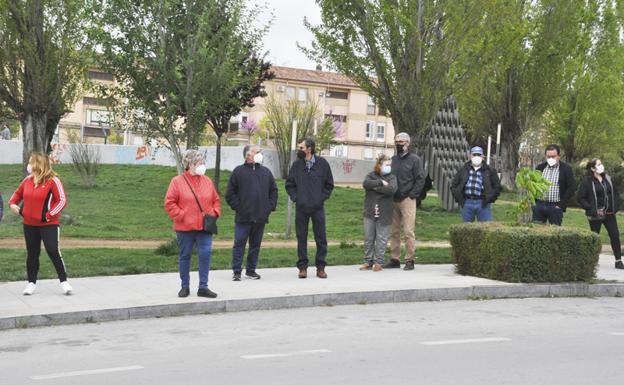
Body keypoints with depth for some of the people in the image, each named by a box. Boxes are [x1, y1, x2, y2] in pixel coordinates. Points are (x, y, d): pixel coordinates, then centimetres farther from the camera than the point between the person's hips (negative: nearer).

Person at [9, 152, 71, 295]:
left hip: (49, 224, -6)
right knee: (32, 254, 12)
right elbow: (18, 193, 23)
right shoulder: (28, 180, 6)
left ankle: (64, 281, 2)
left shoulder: (53, 180, -13)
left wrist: (49, 215, -19)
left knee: (53, 252, -9)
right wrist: (13, 203, 3)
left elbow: (62, 200, -15)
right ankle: (31, 283, 22)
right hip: (29, 224, 6)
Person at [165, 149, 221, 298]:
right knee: (185, 256, 8)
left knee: (205, 254, -7)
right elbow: (169, 203, -6)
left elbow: (216, 200, 17)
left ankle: (203, 287, 2)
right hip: (185, 227, -2)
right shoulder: (177, 181, -3)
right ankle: (185, 286, 20)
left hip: (204, 226, 3)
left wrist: (214, 213, 2)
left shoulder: (207, 181, 10)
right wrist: (181, 216, -11)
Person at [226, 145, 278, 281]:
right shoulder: (238, 171, 1)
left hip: (261, 218, 4)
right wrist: (238, 207, -6)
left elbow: (273, 191, 18)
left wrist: (270, 207, 7)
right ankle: (236, 271, 3)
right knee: (239, 244, -3)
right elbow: (230, 194, 1)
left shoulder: (266, 172, 12)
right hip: (243, 218, -4)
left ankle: (251, 270, 18)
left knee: (256, 244, 9)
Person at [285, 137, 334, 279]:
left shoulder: (322, 163, -1)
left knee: (321, 238, 2)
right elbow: (289, 184, 10)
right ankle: (302, 267, 13)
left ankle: (320, 267, 12)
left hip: (318, 208, -1)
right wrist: (295, 197, -2)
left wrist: (322, 198, -3)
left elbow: (329, 184, 7)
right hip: (301, 208, 1)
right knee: (301, 238, 5)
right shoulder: (297, 165, 2)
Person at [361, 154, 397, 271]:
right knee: (368, 238, 7)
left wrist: (376, 187, -11)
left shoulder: (392, 178, 5)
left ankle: (378, 262, 9)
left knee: (381, 239, 1)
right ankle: (368, 261, 16)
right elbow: (366, 184, -15)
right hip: (370, 212, 1)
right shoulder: (371, 175, 7)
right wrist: (380, 182, -17)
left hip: (384, 214, -1)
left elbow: (392, 189, -15)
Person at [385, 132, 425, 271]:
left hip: (407, 200, -6)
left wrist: (412, 195, -11)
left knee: (408, 232, -6)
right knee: (394, 232, 7)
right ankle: (395, 259, 13)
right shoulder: (393, 159, 17)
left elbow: (420, 179, -4)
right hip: (393, 201, 6)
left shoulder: (414, 159, 1)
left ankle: (409, 260, -1)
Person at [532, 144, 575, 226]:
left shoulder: (566, 169, 0)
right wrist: (534, 201, 4)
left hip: (555, 207, -3)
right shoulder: (540, 168, 11)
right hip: (539, 205, 3)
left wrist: (561, 205, -8)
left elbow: (572, 188, -3)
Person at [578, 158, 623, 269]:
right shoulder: (587, 181, -9)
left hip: (609, 213, 4)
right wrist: (591, 209, -14)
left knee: (615, 235, 1)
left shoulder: (607, 178, 7)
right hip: (595, 215, -4)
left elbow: (615, 193, 15)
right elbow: (581, 198, -8)